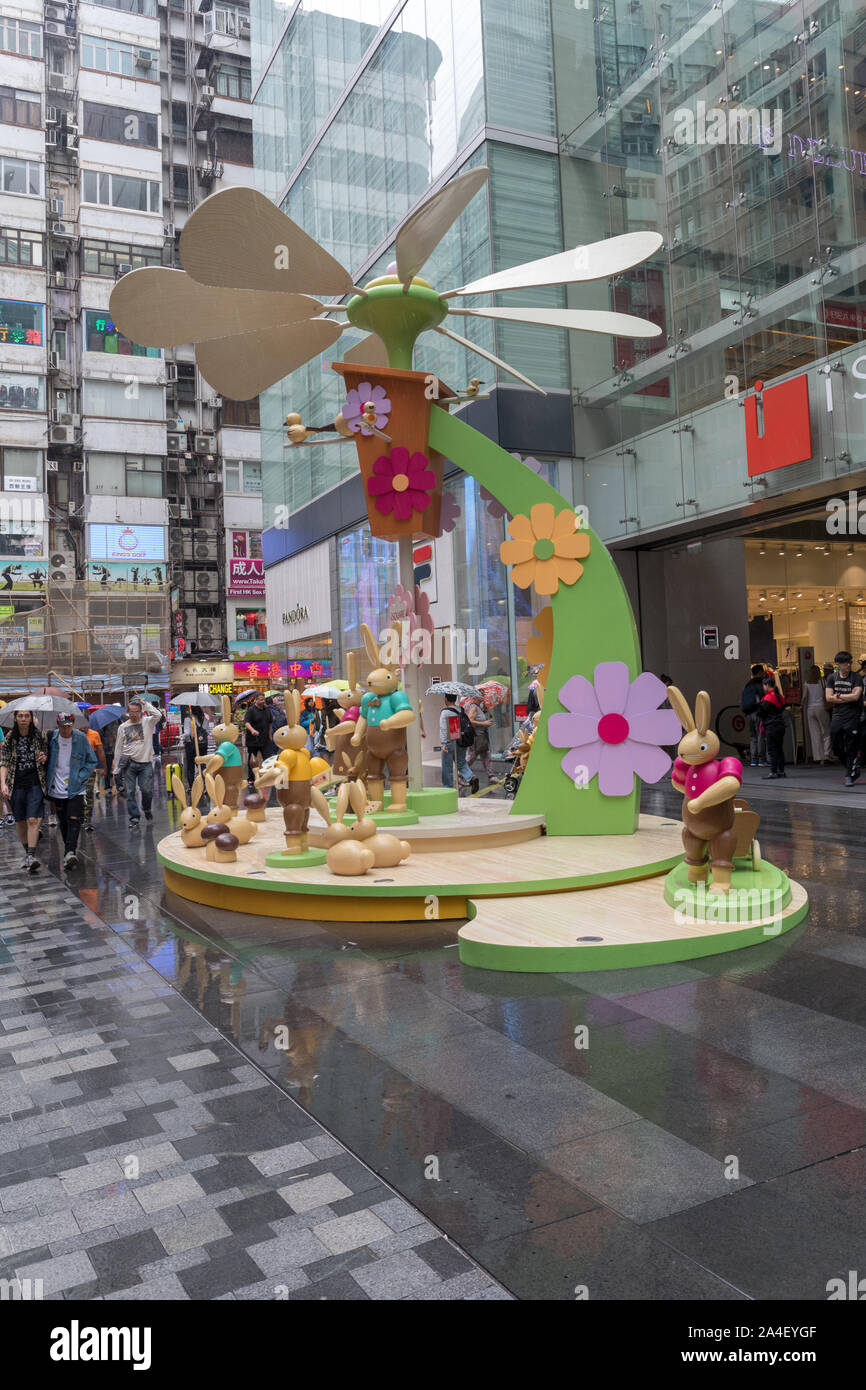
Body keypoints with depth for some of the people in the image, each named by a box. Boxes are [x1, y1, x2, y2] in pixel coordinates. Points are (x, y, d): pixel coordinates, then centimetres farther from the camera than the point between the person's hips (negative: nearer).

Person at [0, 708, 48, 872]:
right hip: (16, 784, 1)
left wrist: (45, 758, -8)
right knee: (20, 821, 10)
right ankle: (27, 850, 28)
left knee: (33, 820, -12)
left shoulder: (40, 736, 3)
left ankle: (31, 856, -14)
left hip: (35, 784, -1)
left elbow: (47, 754, 17)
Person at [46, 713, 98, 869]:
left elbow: (92, 761, 1)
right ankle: (70, 851, 23)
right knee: (63, 821, 11)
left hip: (75, 789, -3)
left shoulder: (81, 738, -6)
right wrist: (47, 779, 1)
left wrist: (80, 778, -8)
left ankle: (69, 853, -20)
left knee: (74, 821, -13)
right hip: (56, 788, 3)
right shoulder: (51, 738, -1)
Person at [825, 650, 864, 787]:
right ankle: (853, 769, 28)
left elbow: (856, 696, -16)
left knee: (851, 749, -2)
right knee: (836, 747, 7)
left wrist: (838, 696, -6)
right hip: (837, 717, 4)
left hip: (852, 717, -4)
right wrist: (848, 698, -8)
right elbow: (828, 698, -2)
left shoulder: (857, 678, -4)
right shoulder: (832, 678, 7)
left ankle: (850, 776, 7)